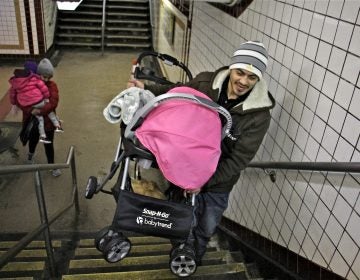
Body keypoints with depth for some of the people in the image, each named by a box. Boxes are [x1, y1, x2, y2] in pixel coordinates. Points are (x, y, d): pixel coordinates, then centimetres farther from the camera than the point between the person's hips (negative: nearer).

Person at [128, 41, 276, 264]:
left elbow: (239, 159, -21)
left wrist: (204, 180, -28)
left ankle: (196, 257, 55)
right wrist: (147, 89, -2)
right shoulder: (206, 82, -16)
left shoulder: (259, 115, -22)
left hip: (219, 182, -1)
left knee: (208, 228, 21)